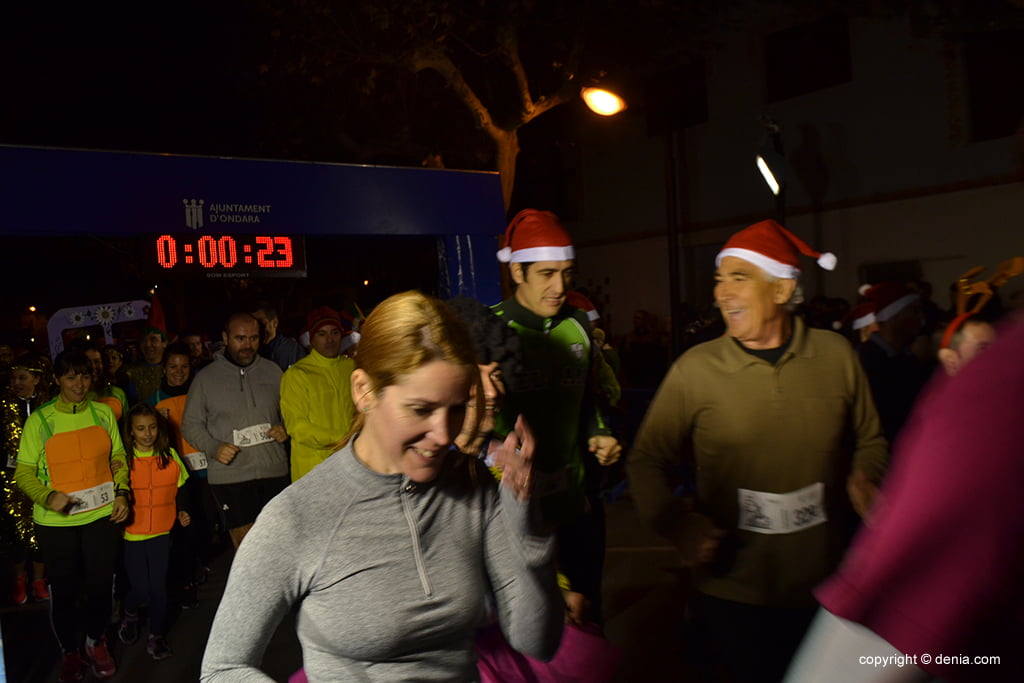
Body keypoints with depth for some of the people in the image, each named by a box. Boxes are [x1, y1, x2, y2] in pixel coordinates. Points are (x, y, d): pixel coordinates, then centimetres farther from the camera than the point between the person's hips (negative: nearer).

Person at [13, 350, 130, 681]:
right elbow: (24, 472, -4)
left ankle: (96, 641, 37)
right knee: (64, 589, 11)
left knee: (101, 584, 11)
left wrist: (122, 493, -3)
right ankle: (69, 651, 34)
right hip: (56, 521, -2)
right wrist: (48, 497, -20)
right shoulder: (39, 420, -5)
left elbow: (119, 458, 10)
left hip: (102, 516, 2)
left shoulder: (103, 413, 3)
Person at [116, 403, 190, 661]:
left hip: (161, 533, 2)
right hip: (133, 535, -2)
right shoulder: (124, 459, -7)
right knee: (140, 588, 0)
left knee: (158, 586, 3)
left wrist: (182, 512, -2)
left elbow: (179, 490, 10)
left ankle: (157, 637, 22)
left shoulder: (170, 456, 1)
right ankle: (129, 614, 34)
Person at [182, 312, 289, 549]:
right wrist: (214, 448, -12)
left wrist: (286, 429, -5)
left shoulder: (272, 371, 8)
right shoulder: (206, 378, 1)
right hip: (230, 476, -2)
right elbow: (191, 425, 5)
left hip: (275, 471, 2)